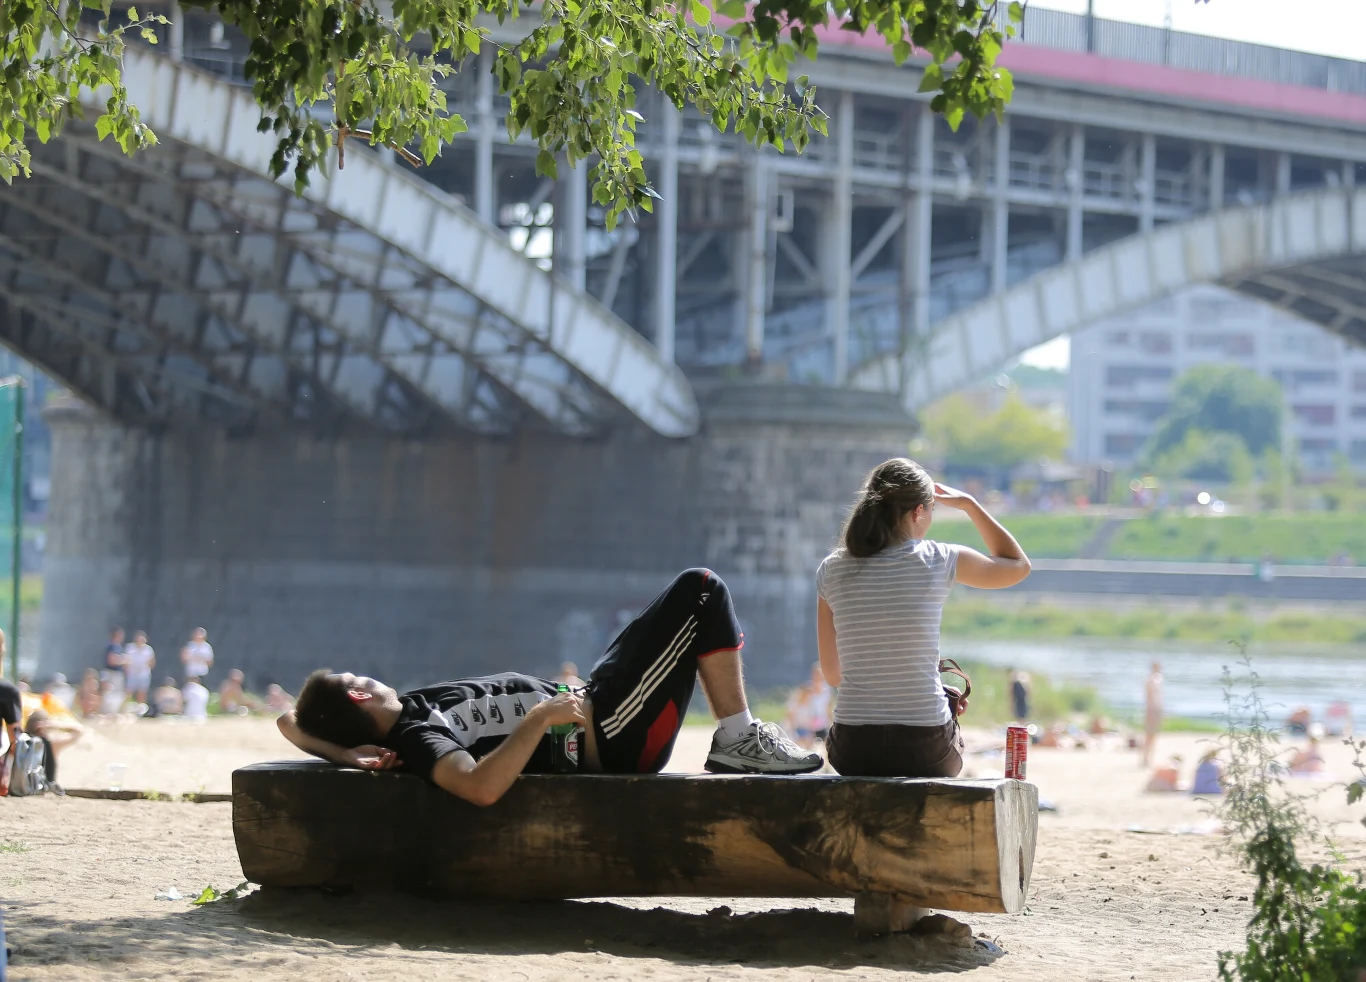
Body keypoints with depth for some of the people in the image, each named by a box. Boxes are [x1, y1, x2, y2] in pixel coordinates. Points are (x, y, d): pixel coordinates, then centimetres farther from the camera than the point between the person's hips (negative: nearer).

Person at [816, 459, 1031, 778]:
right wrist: (968, 504, 22)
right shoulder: (938, 562, -6)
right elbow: (1018, 565, 14)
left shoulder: (830, 570, 0)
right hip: (924, 751, -2)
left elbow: (832, 673, 9)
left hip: (851, 753, 2)